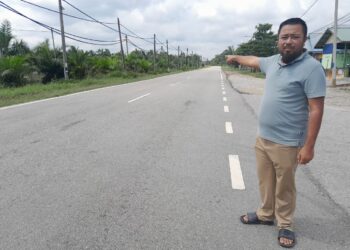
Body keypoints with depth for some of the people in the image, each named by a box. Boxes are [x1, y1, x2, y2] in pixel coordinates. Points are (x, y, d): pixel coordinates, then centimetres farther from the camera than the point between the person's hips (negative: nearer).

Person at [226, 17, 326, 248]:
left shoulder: (311, 68, -16)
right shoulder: (273, 61, 7)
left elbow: (316, 110, -18)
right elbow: (254, 60, 29)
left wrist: (309, 146, -19)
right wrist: (235, 57, 46)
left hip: (286, 143, -7)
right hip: (262, 137, 7)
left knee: (285, 187, 10)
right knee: (265, 182, 20)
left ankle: (285, 225, 30)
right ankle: (266, 214, 39)